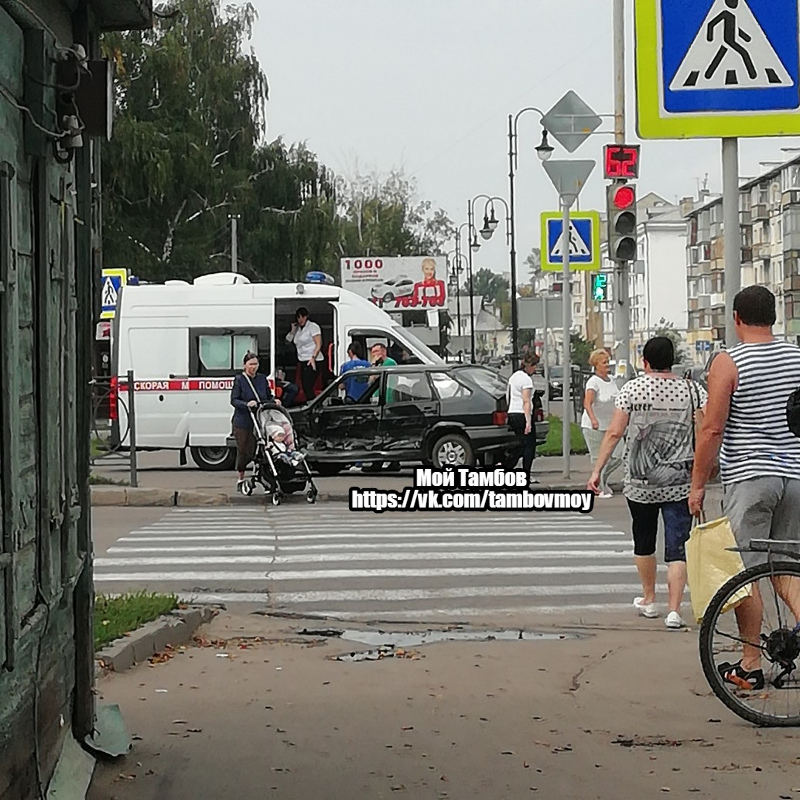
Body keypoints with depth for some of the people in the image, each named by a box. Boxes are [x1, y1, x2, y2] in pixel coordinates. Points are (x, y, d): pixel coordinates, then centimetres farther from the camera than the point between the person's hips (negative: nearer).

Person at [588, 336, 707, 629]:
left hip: (639, 482, 0)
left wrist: (597, 471, -2)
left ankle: (648, 600, 32)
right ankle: (674, 610, -10)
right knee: (677, 547, -1)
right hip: (679, 484, 0)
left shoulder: (632, 389, -3)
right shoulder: (692, 390, 0)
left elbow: (614, 433, -6)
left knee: (643, 541, 19)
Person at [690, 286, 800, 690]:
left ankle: (750, 665, 8)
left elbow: (712, 429, -11)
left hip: (748, 477, -5)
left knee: (746, 572, 3)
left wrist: (698, 485, -4)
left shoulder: (728, 362, -8)